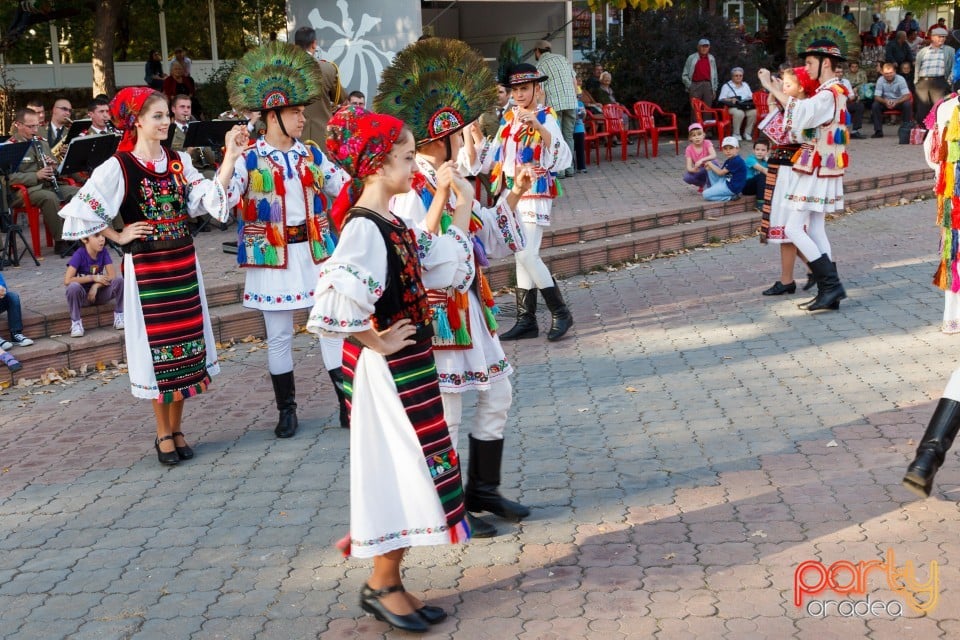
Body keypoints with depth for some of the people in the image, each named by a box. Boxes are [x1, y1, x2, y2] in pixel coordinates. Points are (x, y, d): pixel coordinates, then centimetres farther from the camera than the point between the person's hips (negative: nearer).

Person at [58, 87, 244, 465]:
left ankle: (177, 428, 22)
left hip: (183, 262, 5)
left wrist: (230, 157, -13)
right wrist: (118, 237, -5)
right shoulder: (118, 167, -9)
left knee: (185, 342, 8)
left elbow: (212, 198, -6)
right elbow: (81, 212, -9)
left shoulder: (179, 161, 5)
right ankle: (163, 433, 16)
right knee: (157, 346, 2)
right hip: (145, 267, -4)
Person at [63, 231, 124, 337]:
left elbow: (112, 276, -11)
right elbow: (67, 280, -25)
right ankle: (76, 322, -17)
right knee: (74, 286, -36)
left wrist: (96, 285, -26)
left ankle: (119, 316, -7)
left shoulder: (104, 253, -7)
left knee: (119, 279, -22)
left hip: (98, 293, 3)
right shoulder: (79, 254, -18)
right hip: (83, 296, -3)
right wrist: (93, 278, -22)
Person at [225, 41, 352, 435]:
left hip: (315, 251, 3)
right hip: (272, 257, -3)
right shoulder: (249, 159, -6)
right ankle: (286, 409, 19)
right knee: (278, 335, 7)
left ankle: (349, 401, 12)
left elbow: (346, 188, 11)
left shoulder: (313, 156, 6)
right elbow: (222, 199, -17)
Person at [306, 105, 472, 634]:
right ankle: (382, 585, 16)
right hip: (386, 370, -9)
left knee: (409, 474, 15)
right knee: (402, 473, 0)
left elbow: (443, 270, 13)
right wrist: (376, 342, -19)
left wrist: (461, 210, 9)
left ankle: (386, 581, 27)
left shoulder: (391, 225, 9)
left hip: (410, 364, 9)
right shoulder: (363, 228, -20)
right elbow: (336, 302, -33)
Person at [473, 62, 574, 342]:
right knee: (521, 256, 9)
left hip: (535, 193, -7)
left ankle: (560, 313, 1)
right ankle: (526, 320, 16)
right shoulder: (509, 118, 12)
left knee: (527, 255, -13)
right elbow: (494, 154, 22)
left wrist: (538, 127, -37)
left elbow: (562, 156, -25)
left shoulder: (545, 117, -8)